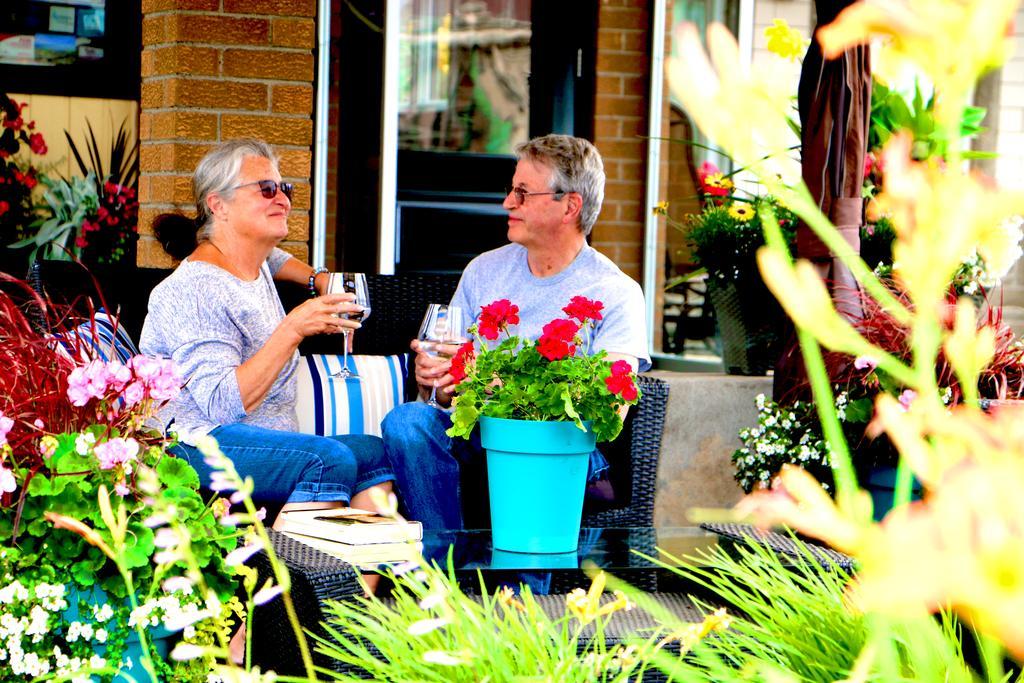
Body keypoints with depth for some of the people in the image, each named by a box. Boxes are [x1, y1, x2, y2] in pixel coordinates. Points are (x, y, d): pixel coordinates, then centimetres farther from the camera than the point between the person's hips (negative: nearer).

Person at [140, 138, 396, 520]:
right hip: (198, 444, -10)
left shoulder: (253, 264, 15)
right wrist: (293, 329, -27)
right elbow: (223, 406, -25)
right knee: (331, 458, -31)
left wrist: (318, 280, 28)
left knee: (375, 452, -4)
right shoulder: (195, 291, -14)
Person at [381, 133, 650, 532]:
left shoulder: (615, 293, 0)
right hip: (474, 434, 4)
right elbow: (444, 390, 15)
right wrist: (430, 374, -11)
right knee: (406, 421, -26)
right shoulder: (484, 271, 15)